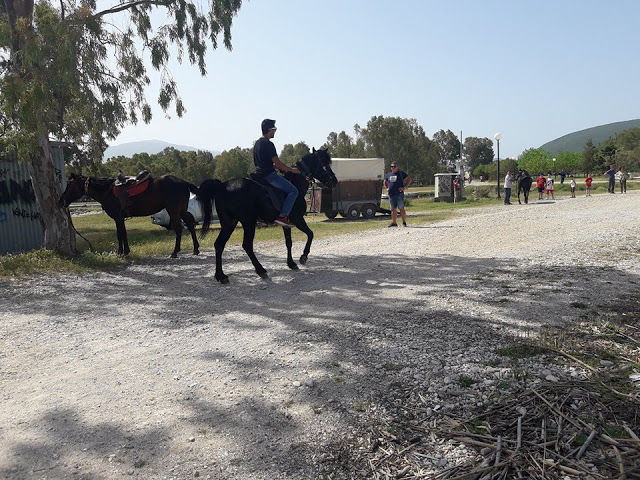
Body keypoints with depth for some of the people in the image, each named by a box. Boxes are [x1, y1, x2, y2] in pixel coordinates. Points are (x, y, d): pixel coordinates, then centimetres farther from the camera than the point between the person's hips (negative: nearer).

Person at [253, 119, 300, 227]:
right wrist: (292, 170, -5)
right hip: (269, 175, -10)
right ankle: (282, 216, -19)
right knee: (293, 191, -11)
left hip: (260, 174, 10)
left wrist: (281, 168, 19)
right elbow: (277, 163, -17)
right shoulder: (268, 144, -16)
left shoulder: (257, 143, 15)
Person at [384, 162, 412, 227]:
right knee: (393, 209, 7)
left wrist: (405, 187, -6)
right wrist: (387, 188, 12)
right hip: (391, 194, 5)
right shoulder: (388, 175, 15)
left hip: (399, 194, -5)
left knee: (401, 208, -7)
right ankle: (394, 222, 12)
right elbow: (385, 182, 30)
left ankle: (404, 222, -1)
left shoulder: (401, 173, 2)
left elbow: (409, 179, 3)